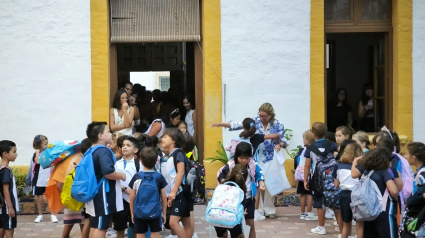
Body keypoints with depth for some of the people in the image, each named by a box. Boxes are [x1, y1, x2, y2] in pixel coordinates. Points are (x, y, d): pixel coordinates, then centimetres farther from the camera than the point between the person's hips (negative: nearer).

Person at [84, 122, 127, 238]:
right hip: (103, 194, -10)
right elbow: (108, 172, -28)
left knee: (95, 226, 12)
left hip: (95, 193, 10)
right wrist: (121, 176, -11)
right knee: (101, 227, -7)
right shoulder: (104, 151, -15)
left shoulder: (91, 152, 14)